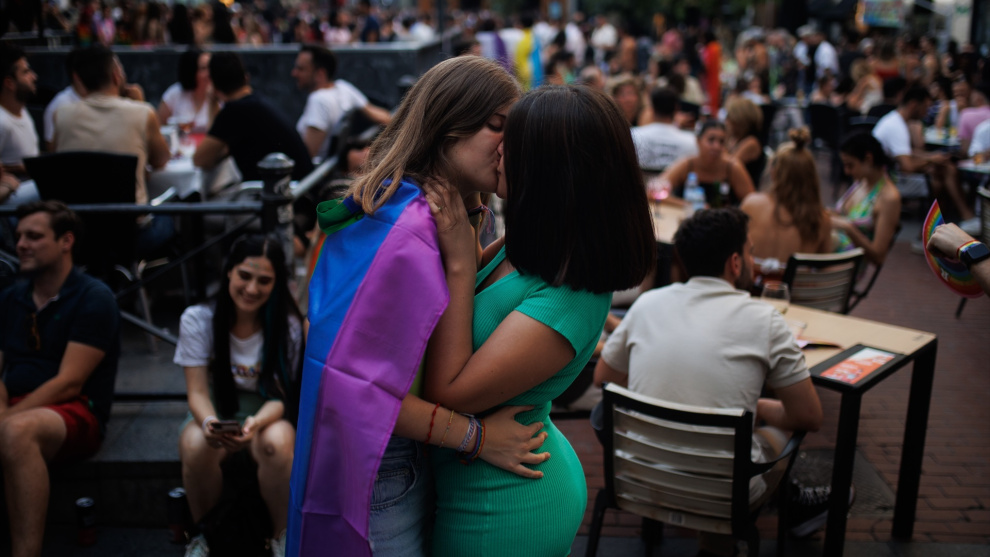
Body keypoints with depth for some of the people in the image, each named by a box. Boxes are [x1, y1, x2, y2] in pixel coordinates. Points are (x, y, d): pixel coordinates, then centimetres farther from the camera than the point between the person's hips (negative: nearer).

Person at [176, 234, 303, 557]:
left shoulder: (287, 327, -9)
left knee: (276, 443, -37)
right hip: (214, 413, 1)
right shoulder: (197, 319, -7)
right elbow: (197, 391, -10)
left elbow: (280, 397, -11)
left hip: (266, 416, -1)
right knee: (196, 446, -35)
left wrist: (257, 423, -35)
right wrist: (207, 421, -34)